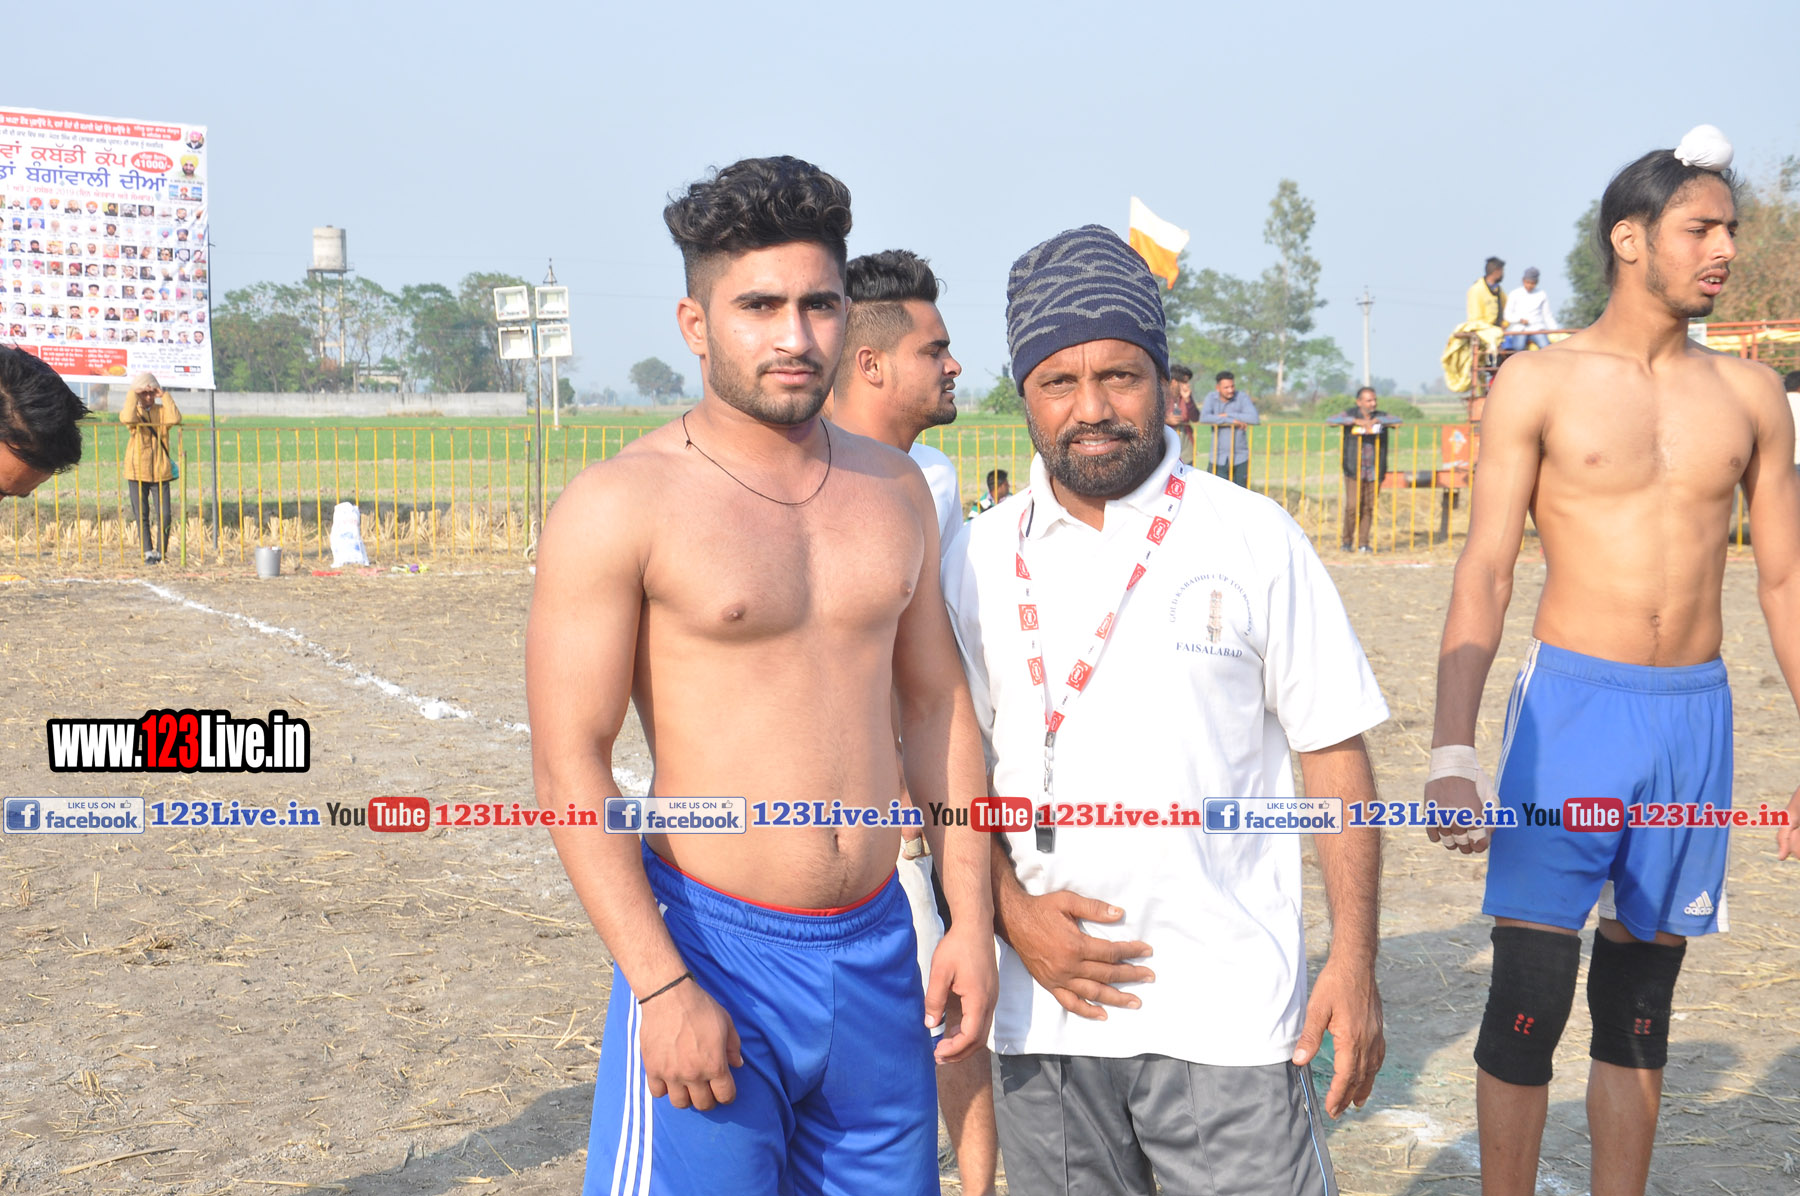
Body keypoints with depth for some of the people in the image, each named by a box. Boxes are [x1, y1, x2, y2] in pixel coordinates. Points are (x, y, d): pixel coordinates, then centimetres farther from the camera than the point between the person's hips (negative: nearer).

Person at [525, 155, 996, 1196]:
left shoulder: (895, 490, 8)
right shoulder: (621, 505, -10)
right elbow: (570, 763, -12)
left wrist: (972, 917, 10)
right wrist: (660, 985, -18)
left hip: (878, 948, 5)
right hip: (716, 949, -5)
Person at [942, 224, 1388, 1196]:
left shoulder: (1252, 539, -2)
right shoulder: (979, 559, 4)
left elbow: (1334, 752, -1)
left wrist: (1353, 963, -5)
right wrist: (1011, 912, -5)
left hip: (1229, 1007, -2)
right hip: (1046, 1006, 3)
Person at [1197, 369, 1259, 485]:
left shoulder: (1242, 398, -4)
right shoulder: (1211, 398, 2)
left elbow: (1254, 419, -18)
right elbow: (1204, 418, -16)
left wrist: (1228, 415, -15)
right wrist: (1232, 421, -18)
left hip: (1240, 458, -1)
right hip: (1218, 458, 1)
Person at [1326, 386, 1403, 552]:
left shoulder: (1381, 416, 10)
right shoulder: (1350, 414, 3)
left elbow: (1398, 421, -6)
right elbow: (1330, 420, -12)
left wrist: (1376, 421, -17)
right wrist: (1356, 421, -20)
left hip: (1375, 471, 3)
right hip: (1354, 470, -3)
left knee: (1369, 508, 1)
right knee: (1353, 506, -10)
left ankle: (1363, 543, 10)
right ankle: (1346, 540, 7)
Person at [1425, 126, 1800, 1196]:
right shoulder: (1539, 384, -2)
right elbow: (1485, 573, -6)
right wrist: (1454, 755, -16)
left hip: (1696, 718, 3)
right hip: (1574, 707, -3)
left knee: (1639, 1006, 12)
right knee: (1529, 1002, -4)